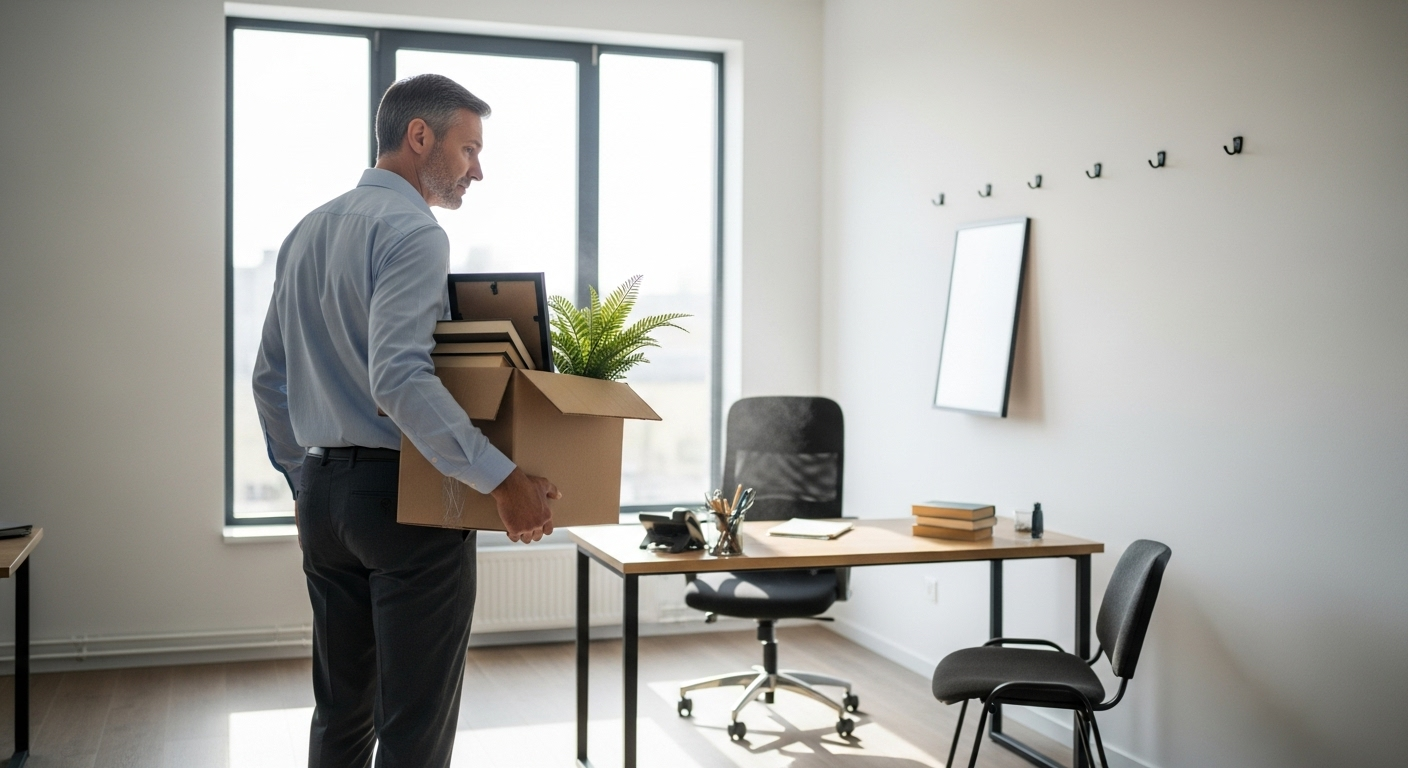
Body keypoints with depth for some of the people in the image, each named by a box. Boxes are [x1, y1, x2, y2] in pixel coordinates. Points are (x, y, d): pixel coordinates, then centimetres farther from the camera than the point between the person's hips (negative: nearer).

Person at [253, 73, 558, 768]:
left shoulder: (307, 232, 15)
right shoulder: (411, 230, -12)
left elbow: (270, 378, 20)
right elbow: (399, 378, -26)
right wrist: (502, 479, -25)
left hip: (323, 495, 9)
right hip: (405, 499, -9)